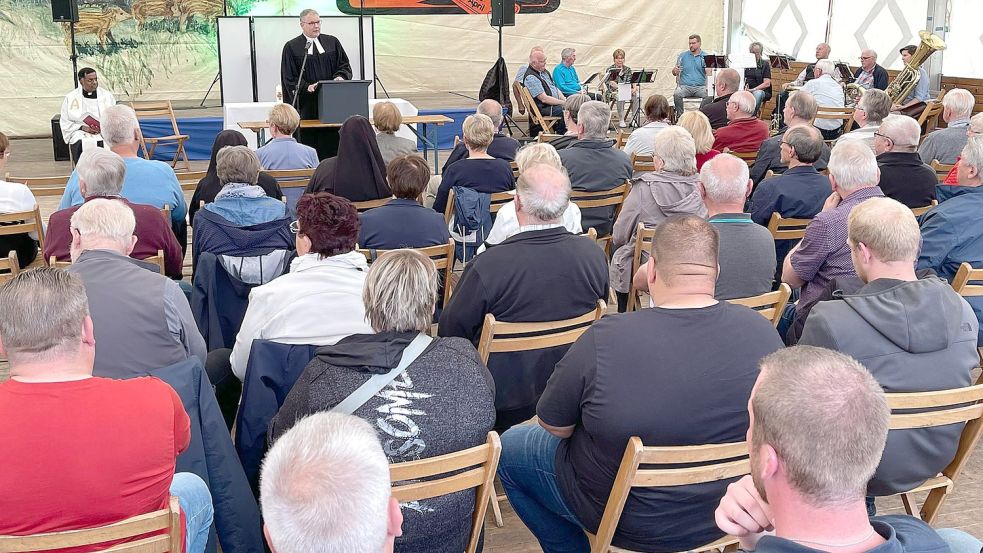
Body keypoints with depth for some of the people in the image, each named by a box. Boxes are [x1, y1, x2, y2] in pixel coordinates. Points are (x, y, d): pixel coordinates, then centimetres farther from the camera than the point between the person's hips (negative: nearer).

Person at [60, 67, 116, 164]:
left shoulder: (107, 96, 12)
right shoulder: (70, 98, 11)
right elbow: (64, 123, 10)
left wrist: (104, 127, -12)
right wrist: (82, 127, -7)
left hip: (103, 134, 0)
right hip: (79, 135, 0)